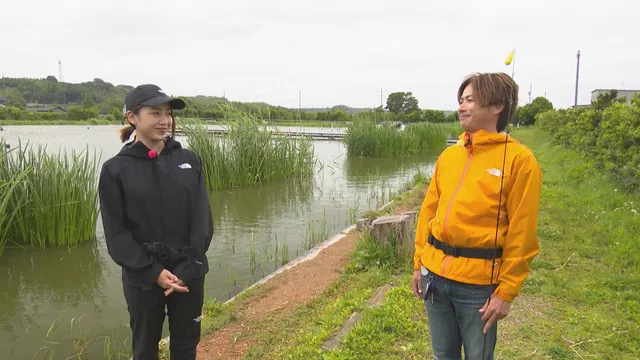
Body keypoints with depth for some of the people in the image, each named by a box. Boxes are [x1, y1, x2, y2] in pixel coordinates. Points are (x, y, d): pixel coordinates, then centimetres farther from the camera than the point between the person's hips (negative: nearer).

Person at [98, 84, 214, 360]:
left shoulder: (189, 161, 0)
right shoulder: (115, 169, -6)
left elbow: (203, 219, -4)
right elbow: (116, 232, -7)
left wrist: (187, 269, -13)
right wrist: (153, 272, -15)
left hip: (189, 273, 2)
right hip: (143, 277, -2)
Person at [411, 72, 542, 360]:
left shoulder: (519, 159, -9)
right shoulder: (448, 155, 7)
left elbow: (521, 235, -10)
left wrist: (506, 292, -10)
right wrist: (419, 264, 11)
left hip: (478, 283, -5)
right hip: (435, 274, 5)